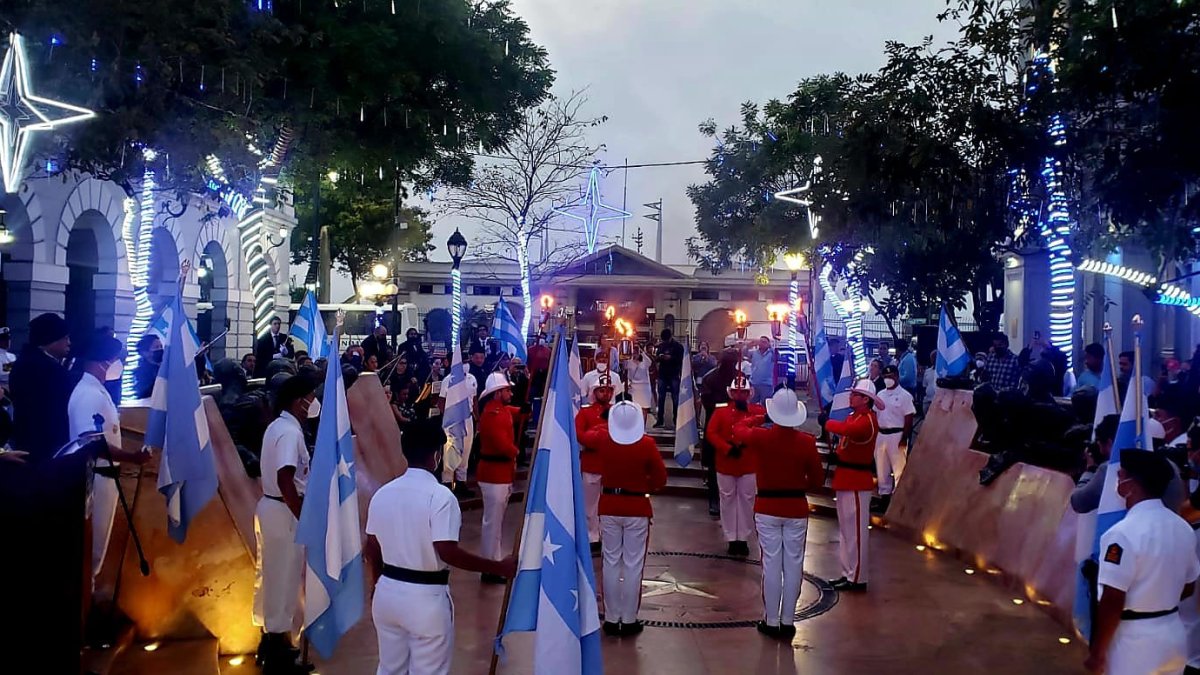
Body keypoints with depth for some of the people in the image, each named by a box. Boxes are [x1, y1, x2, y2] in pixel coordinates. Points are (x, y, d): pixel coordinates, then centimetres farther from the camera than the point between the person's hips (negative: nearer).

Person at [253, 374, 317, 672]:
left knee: (270, 575, 18)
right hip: (283, 512, -10)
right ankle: (278, 650, 12)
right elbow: (285, 479, -28)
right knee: (284, 578, 1)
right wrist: (304, 518, -22)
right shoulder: (290, 432, -20)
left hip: (270, 506, 10)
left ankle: (269, 639, 31)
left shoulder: (277, 426, 10)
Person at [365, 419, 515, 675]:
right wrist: (497, 567, -17)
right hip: (426, 598, -6)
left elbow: (371, 550, 8)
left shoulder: (382, 493, 2)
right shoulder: (440, 496, -17)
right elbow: (448, 552, -24)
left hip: (386, 593, 6)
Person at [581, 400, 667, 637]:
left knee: (610, 563, 10)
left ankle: (611, 619, 14)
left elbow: (587, 436, 18)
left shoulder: (603, 438, -7)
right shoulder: (647, 444, -13)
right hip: (638, 509, -2)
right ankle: (629, 620, 10)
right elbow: (660, 479, -6)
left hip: (609, 506, 2)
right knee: (633, 565, 5)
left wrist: (607, 424, 30)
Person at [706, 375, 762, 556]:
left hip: (749, 466, 0)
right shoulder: (720, 412, -1)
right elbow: (710, 433, -9)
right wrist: (728, 448, -19)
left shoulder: (757, 411, 1)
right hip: (725, 465, 0)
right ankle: (732, 539, 16)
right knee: (728, 502, 6)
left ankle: (743, 539, 16)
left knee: (746, 502, 6)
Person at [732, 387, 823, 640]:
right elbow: (818, 479, 0)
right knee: (793, 565, 8)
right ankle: (787, 622, 14)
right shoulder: (807, 442, -8)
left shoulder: (760, 437, -11)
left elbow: (738, 428, 12)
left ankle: (771, 621, 11)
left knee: (771, 565, 5)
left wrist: (760, 418, 22)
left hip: (767, 508, -1)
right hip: (797, 508, 1)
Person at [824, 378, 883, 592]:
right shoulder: (852, 417, 14)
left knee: (855, 530, -4)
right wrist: (836, 454, -5)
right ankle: (848, 574, 23)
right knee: (845, 529, 14)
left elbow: (844, 429, -35)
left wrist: (827, 422, -16)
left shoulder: (868, 421, -16)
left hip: (857, 482, -10)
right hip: (845, 478, 10)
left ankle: (857, 578, 2)